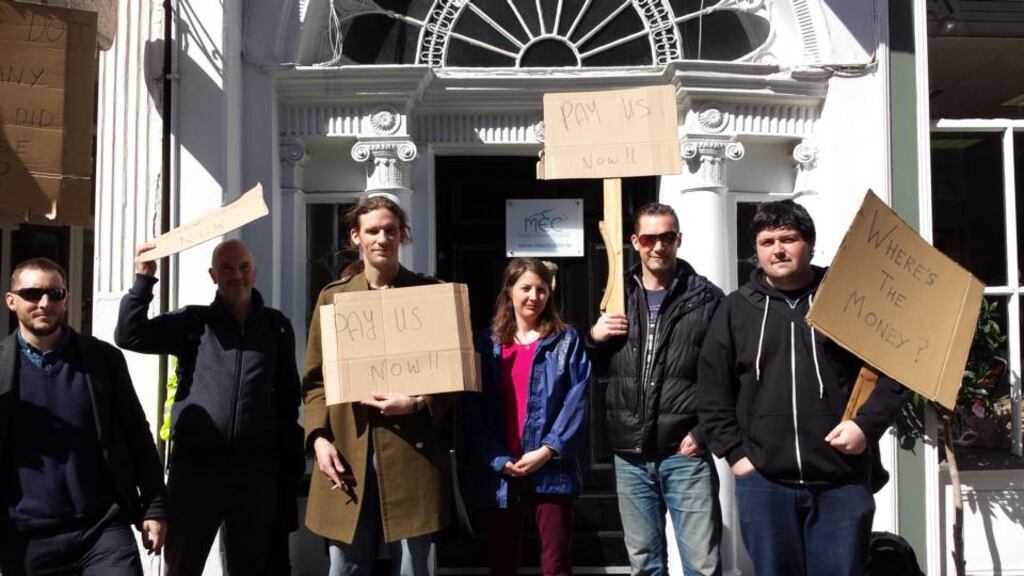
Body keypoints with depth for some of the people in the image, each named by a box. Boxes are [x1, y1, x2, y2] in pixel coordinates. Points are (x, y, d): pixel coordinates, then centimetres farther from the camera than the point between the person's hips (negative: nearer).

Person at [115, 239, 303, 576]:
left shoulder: (276, 326, 8)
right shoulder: (193, 322, 5)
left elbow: (288, 400, 8)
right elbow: (129, 336, -5)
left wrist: (291, 466, 5)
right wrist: (144, 279, -12)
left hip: (256, 471, 1)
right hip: (194, 467, -1)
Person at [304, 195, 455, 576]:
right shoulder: (333, 296, 11)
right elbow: (315, 379, 10)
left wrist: (418, 405, -13)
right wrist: (319, 437, -4)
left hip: (412, 452, -1)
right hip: (346, 453, 2)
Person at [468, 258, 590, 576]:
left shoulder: (566, 341, 4)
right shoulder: (488, 343, 7)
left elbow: (577, 402, -5)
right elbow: (473, 409, 1)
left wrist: (548, 450, -15)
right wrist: (498, 459, -10)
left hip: (551, 467, -2)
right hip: (500, 470, 2)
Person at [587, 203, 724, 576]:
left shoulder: (706, 297, -1)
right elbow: (595, 369, 18)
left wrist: (704, 433, -10)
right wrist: (594, 338, -2)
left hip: (685, 453, -3)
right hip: (630, 454, 4)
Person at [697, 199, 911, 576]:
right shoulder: (736, 310, 7)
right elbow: (714, 395, 8)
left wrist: (867, 424, -8)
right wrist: (735, 453, 0)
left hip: (842, 483, -1)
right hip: (762, 482, 1)